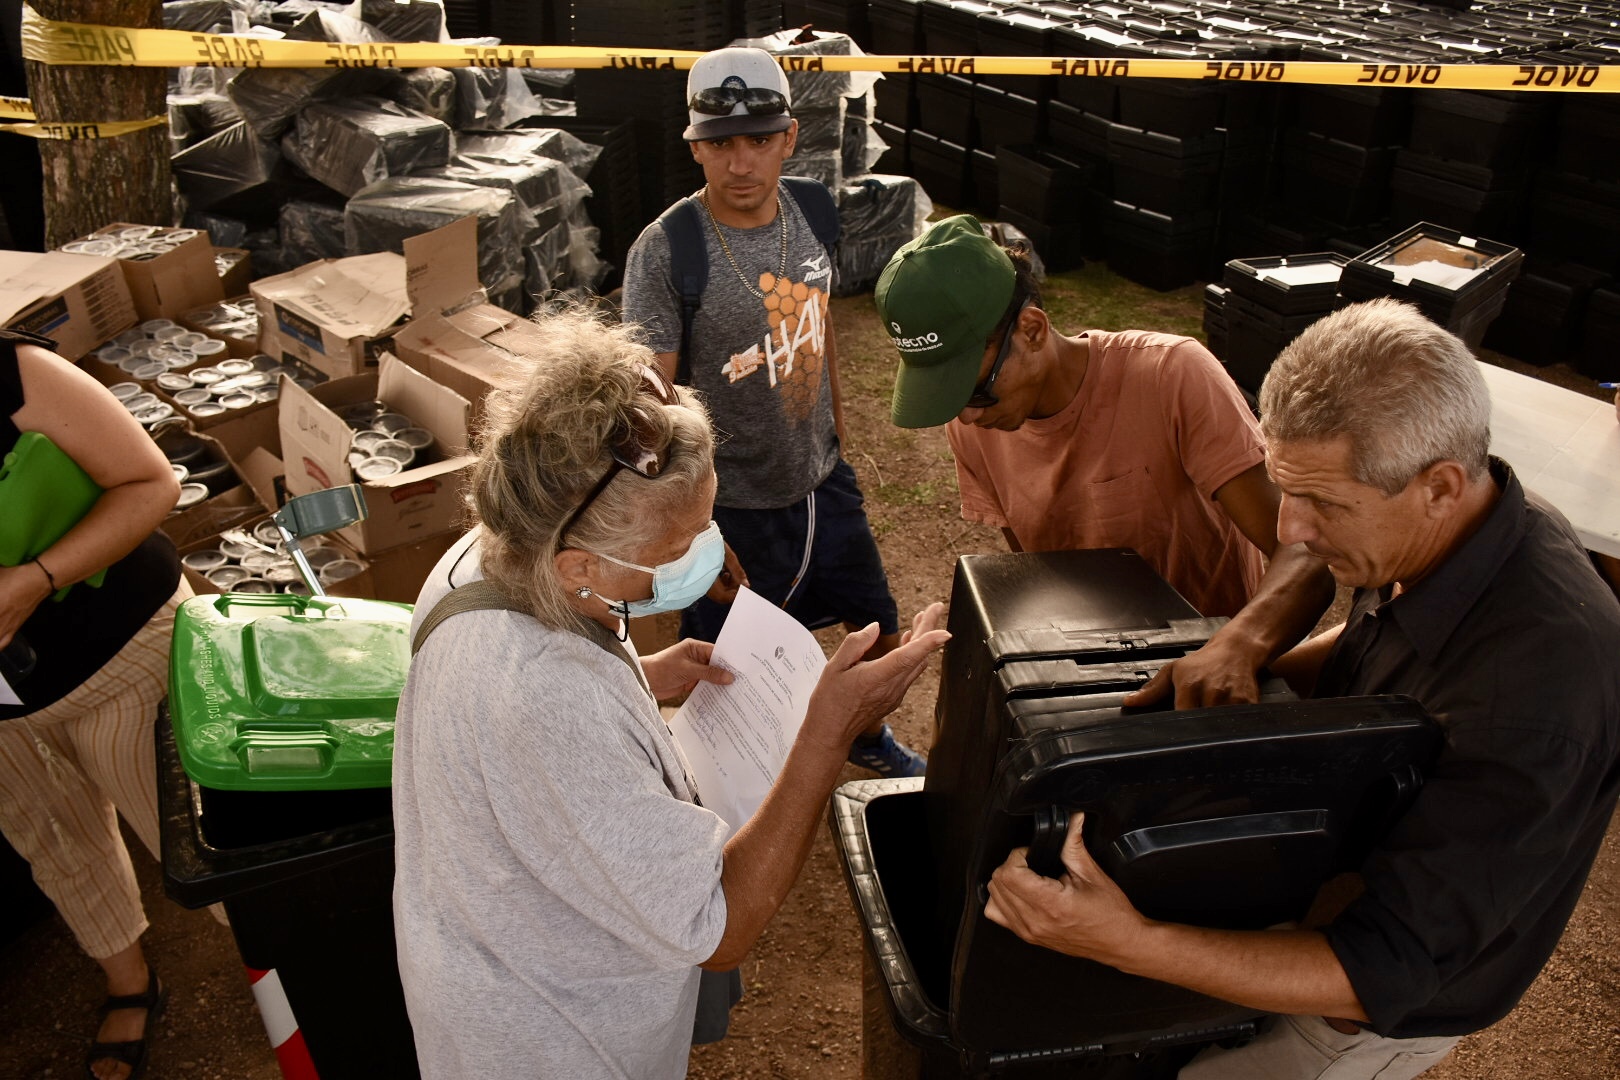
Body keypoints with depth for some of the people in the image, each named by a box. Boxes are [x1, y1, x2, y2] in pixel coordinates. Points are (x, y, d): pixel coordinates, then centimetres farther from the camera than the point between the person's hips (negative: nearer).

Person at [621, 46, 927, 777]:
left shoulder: (813, 209, -5)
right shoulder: (664, 254, -23)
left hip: (823, 481, 6)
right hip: (732, 504, -5)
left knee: (881, 634, 21)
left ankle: (867, 737, 53)